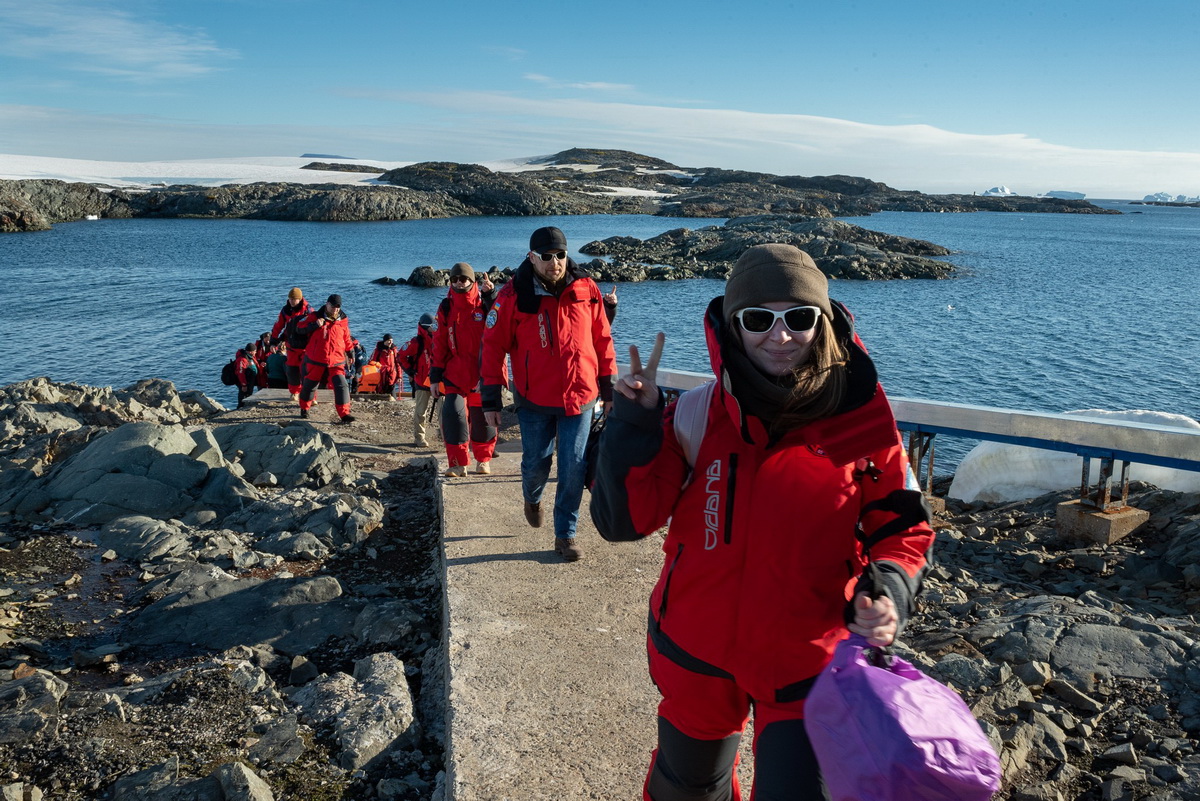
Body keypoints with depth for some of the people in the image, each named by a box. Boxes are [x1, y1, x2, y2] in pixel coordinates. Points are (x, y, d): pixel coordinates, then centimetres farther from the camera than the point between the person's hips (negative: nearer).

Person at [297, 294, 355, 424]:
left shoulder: (343, 321, 5)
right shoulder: (315, 316, -1)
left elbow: (347, 339, 17)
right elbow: (301, 328, -3)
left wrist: (350, 353, 20)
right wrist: (315, 325, -19)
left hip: (336, 362, 1)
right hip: (316, 360, -1)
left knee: (341, 385, -15)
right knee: (310, 385, 12)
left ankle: (344, 414, -15)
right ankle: (304, 408, 37)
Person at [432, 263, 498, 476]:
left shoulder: (485, 303, -2)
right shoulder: (446, 307, 5)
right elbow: (439, 344, 6)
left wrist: (491, 295, -30)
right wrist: (435, 377, 3)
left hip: (483, 373, -1)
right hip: (455, 373, 1)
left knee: (482, 417, 8)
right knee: (453, 413, -11)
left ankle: (483, 459, 28)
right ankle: (458, 463, 0)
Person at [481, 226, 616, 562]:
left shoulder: (586, 290, -2)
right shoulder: (514, 295, -9)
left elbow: (602, 340, 6)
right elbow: (493, 346, -5)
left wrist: (609, 389, 8)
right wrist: (491, 400, -5)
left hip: (580, 397, 1)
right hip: (534, 399, -1)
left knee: (573, 470, 2)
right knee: (536, 463, 10)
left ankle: (565, 534, 19)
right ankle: (532, 497, 45)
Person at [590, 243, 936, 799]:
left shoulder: (862, 420, -14)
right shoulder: (698, 414, -12)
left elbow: (903, 527, -2)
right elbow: (624, 518, -13)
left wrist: (889, 594, -20)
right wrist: (635, 420, -24)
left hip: (808, 663, -2)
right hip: (696, 650, 3)